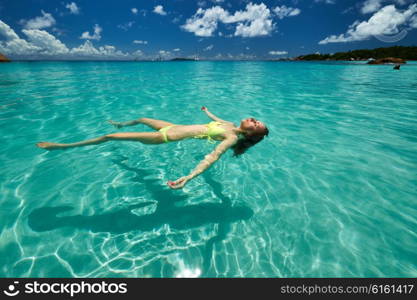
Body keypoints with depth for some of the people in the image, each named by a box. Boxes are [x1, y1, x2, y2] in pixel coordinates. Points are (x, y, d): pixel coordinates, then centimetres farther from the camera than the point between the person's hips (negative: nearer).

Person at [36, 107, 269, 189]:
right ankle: (121, 124, 66)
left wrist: (189, 177, -50)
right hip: (174, 127, 8)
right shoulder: (231, 126, 5)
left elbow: (213, 157, -36)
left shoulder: (232, 138, -18)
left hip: (167, 137, -8)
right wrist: (207, 111, 48)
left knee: (111, 136, -4)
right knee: (143, 118, 32)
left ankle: (63, 146, 14)